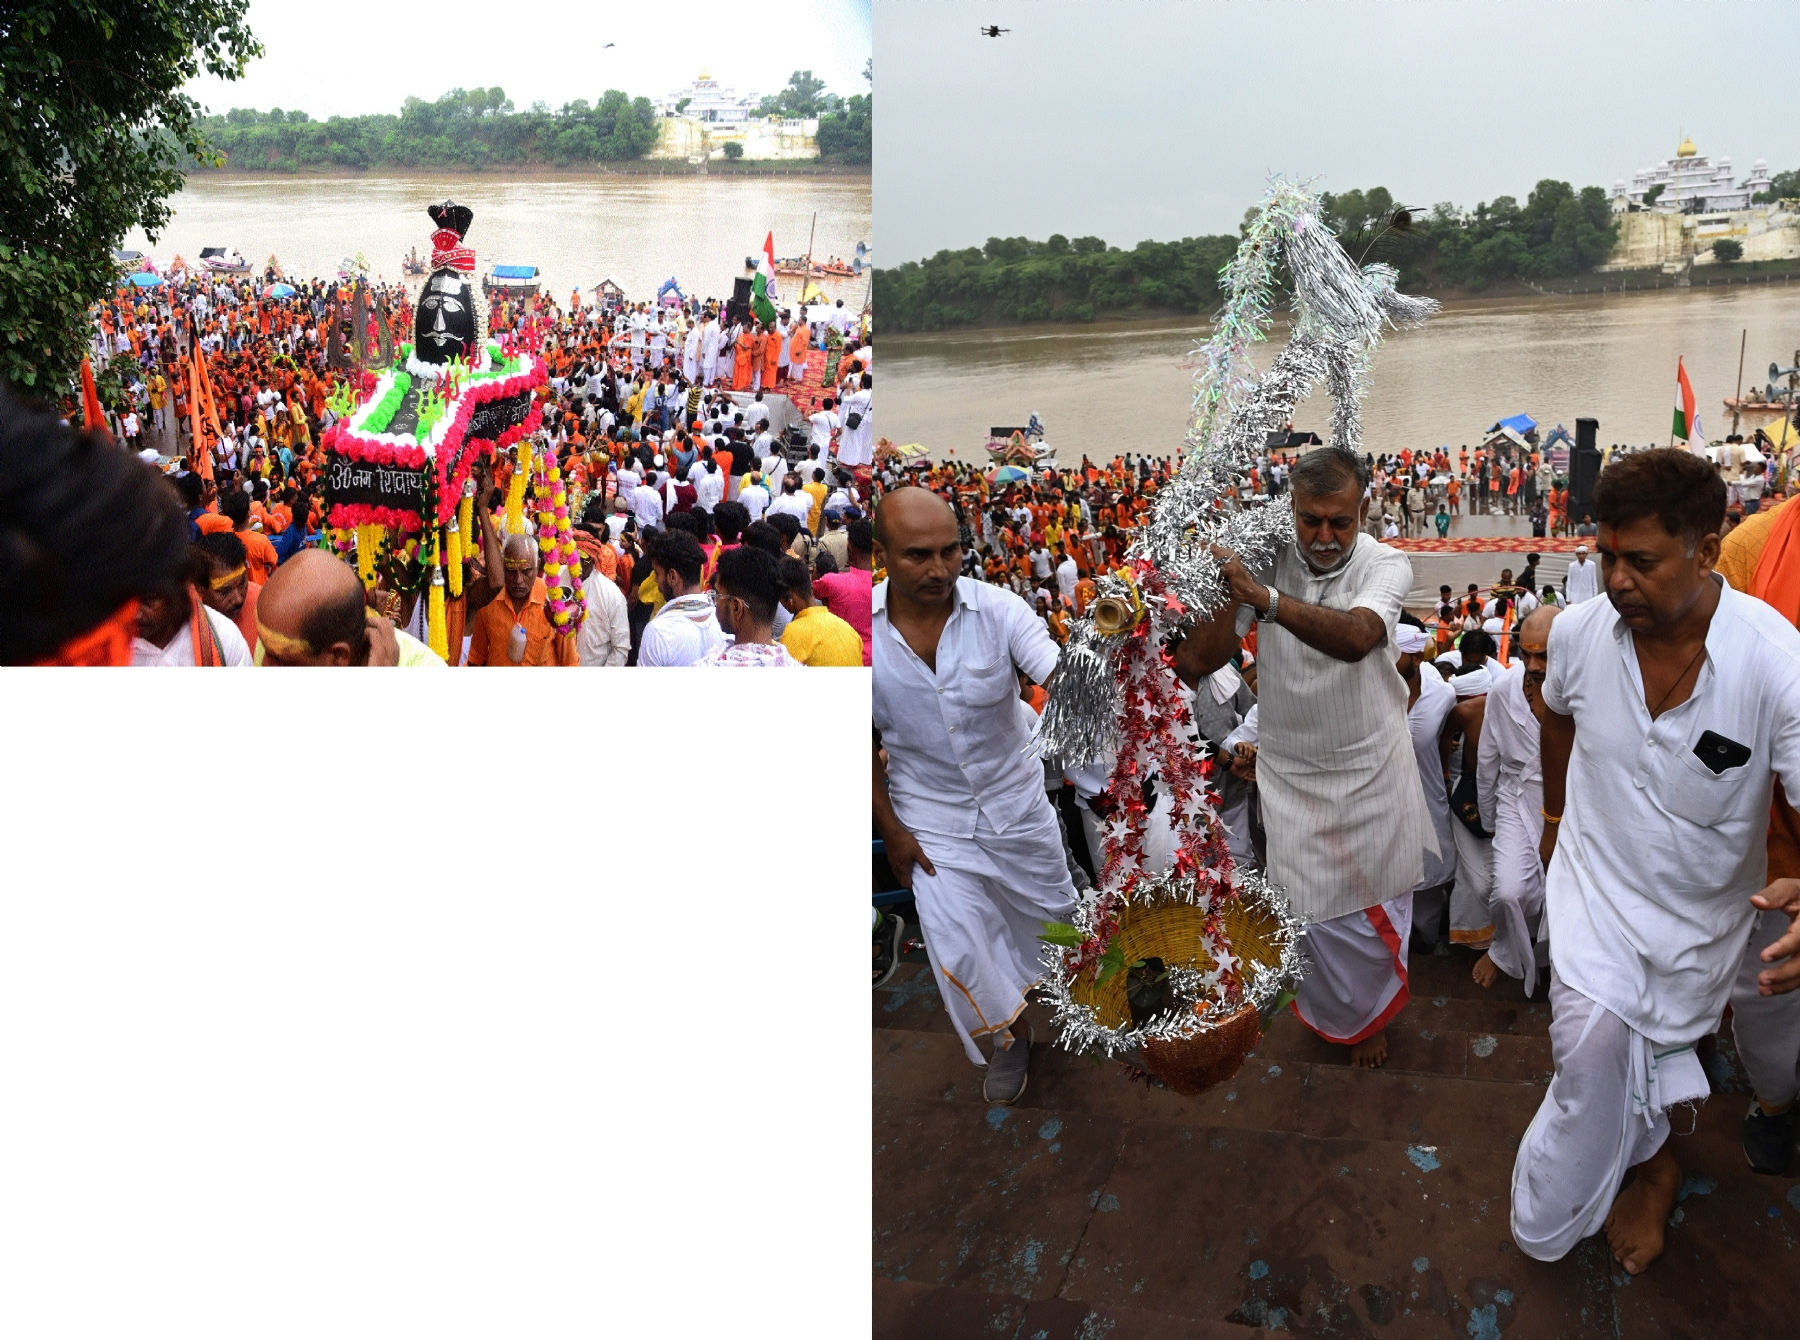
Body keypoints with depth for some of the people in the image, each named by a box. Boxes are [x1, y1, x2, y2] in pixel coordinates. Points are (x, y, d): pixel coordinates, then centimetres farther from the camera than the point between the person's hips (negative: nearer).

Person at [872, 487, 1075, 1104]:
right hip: (931, 817, 0)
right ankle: (1010, 1036, 32)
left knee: (1047, 907, 20)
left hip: (1016, 799, 1)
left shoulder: (996, 609, -22)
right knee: (959, 950, 1)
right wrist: (890, 831, -6)